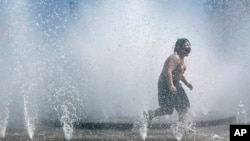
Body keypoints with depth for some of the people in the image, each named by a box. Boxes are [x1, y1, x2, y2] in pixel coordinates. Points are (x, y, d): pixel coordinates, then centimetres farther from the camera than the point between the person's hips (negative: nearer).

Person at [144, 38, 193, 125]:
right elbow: (168, 71, -29)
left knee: (184, 106, 6)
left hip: (175, 83, 10)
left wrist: (187, 83, 16)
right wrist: (171, 86, -36)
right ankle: (149, 114, 6)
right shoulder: (175, 57, -19)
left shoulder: (182, 59, 13)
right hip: (165, 83, -10)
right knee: (168, 109, -12)